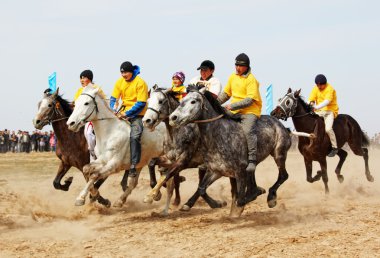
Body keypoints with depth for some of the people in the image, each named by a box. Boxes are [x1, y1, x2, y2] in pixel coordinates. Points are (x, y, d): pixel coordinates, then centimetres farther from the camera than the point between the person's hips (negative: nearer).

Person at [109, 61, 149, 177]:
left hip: (137, 114, -6)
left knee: (134, 137, -23)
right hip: (123, 112, 6)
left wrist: (127, 113, -20)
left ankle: (133, 166, -21)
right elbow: (113, 98, 9)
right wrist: (113, 110, -11)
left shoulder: (140, 83, -12)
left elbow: (141, 103, -16)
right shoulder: (120, 82, 5)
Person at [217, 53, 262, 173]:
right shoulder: (233, 77, 13)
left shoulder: (251, 80, -9)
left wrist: (232, 106, -22)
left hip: (249, 111, -8)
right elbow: (226, 93, 23)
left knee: (248, 130, -31)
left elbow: (249, 100, -17)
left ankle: (252, 160, -30)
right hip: (234, 112, 8)